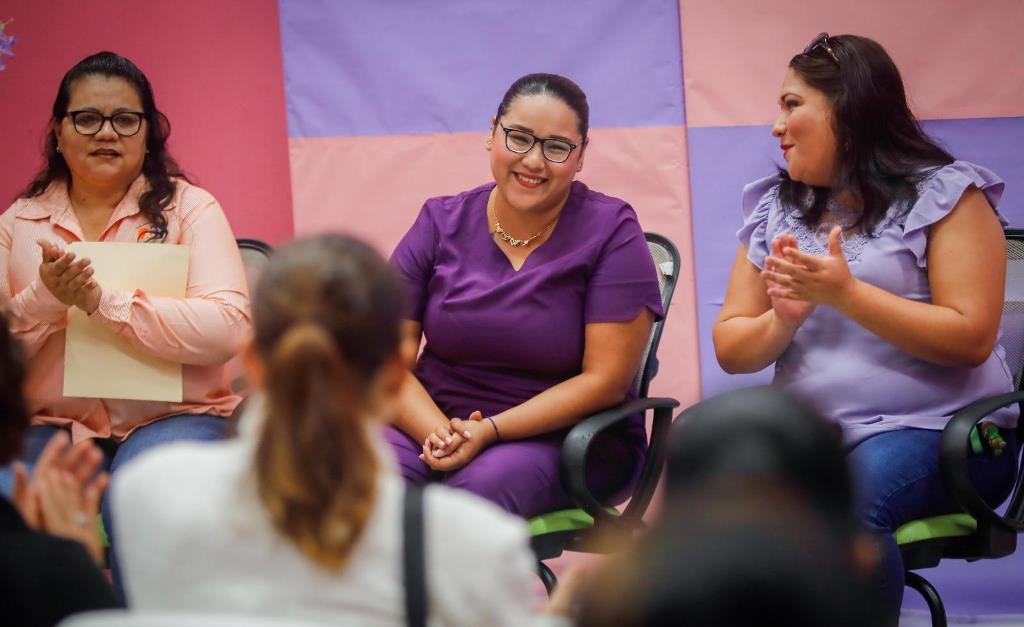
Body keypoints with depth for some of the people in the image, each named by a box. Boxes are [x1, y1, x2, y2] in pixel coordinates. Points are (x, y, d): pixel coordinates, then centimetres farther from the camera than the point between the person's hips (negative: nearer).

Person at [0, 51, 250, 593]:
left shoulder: (189, 208, 4)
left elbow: (228, 326, -11)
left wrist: (101, 301, -18)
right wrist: (45, 297, -14)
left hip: (169, 416, -2)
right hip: (48, 424, 2)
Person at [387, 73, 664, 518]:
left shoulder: (610, 232, -4)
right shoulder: (440, 223, 5)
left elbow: (605, 379, -9)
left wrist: (489, 431, -19)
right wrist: (437, 432, -21)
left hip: (569, 438, -2)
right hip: (435, 423, 2)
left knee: (480, 486, -36)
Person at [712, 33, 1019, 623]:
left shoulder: (945, 194, 0)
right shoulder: (774, 208, 15)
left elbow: (971, 338, -10)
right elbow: (731, 348, 13)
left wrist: (844, 293, -16)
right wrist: (783, 320, -10)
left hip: (933, 430, -4)